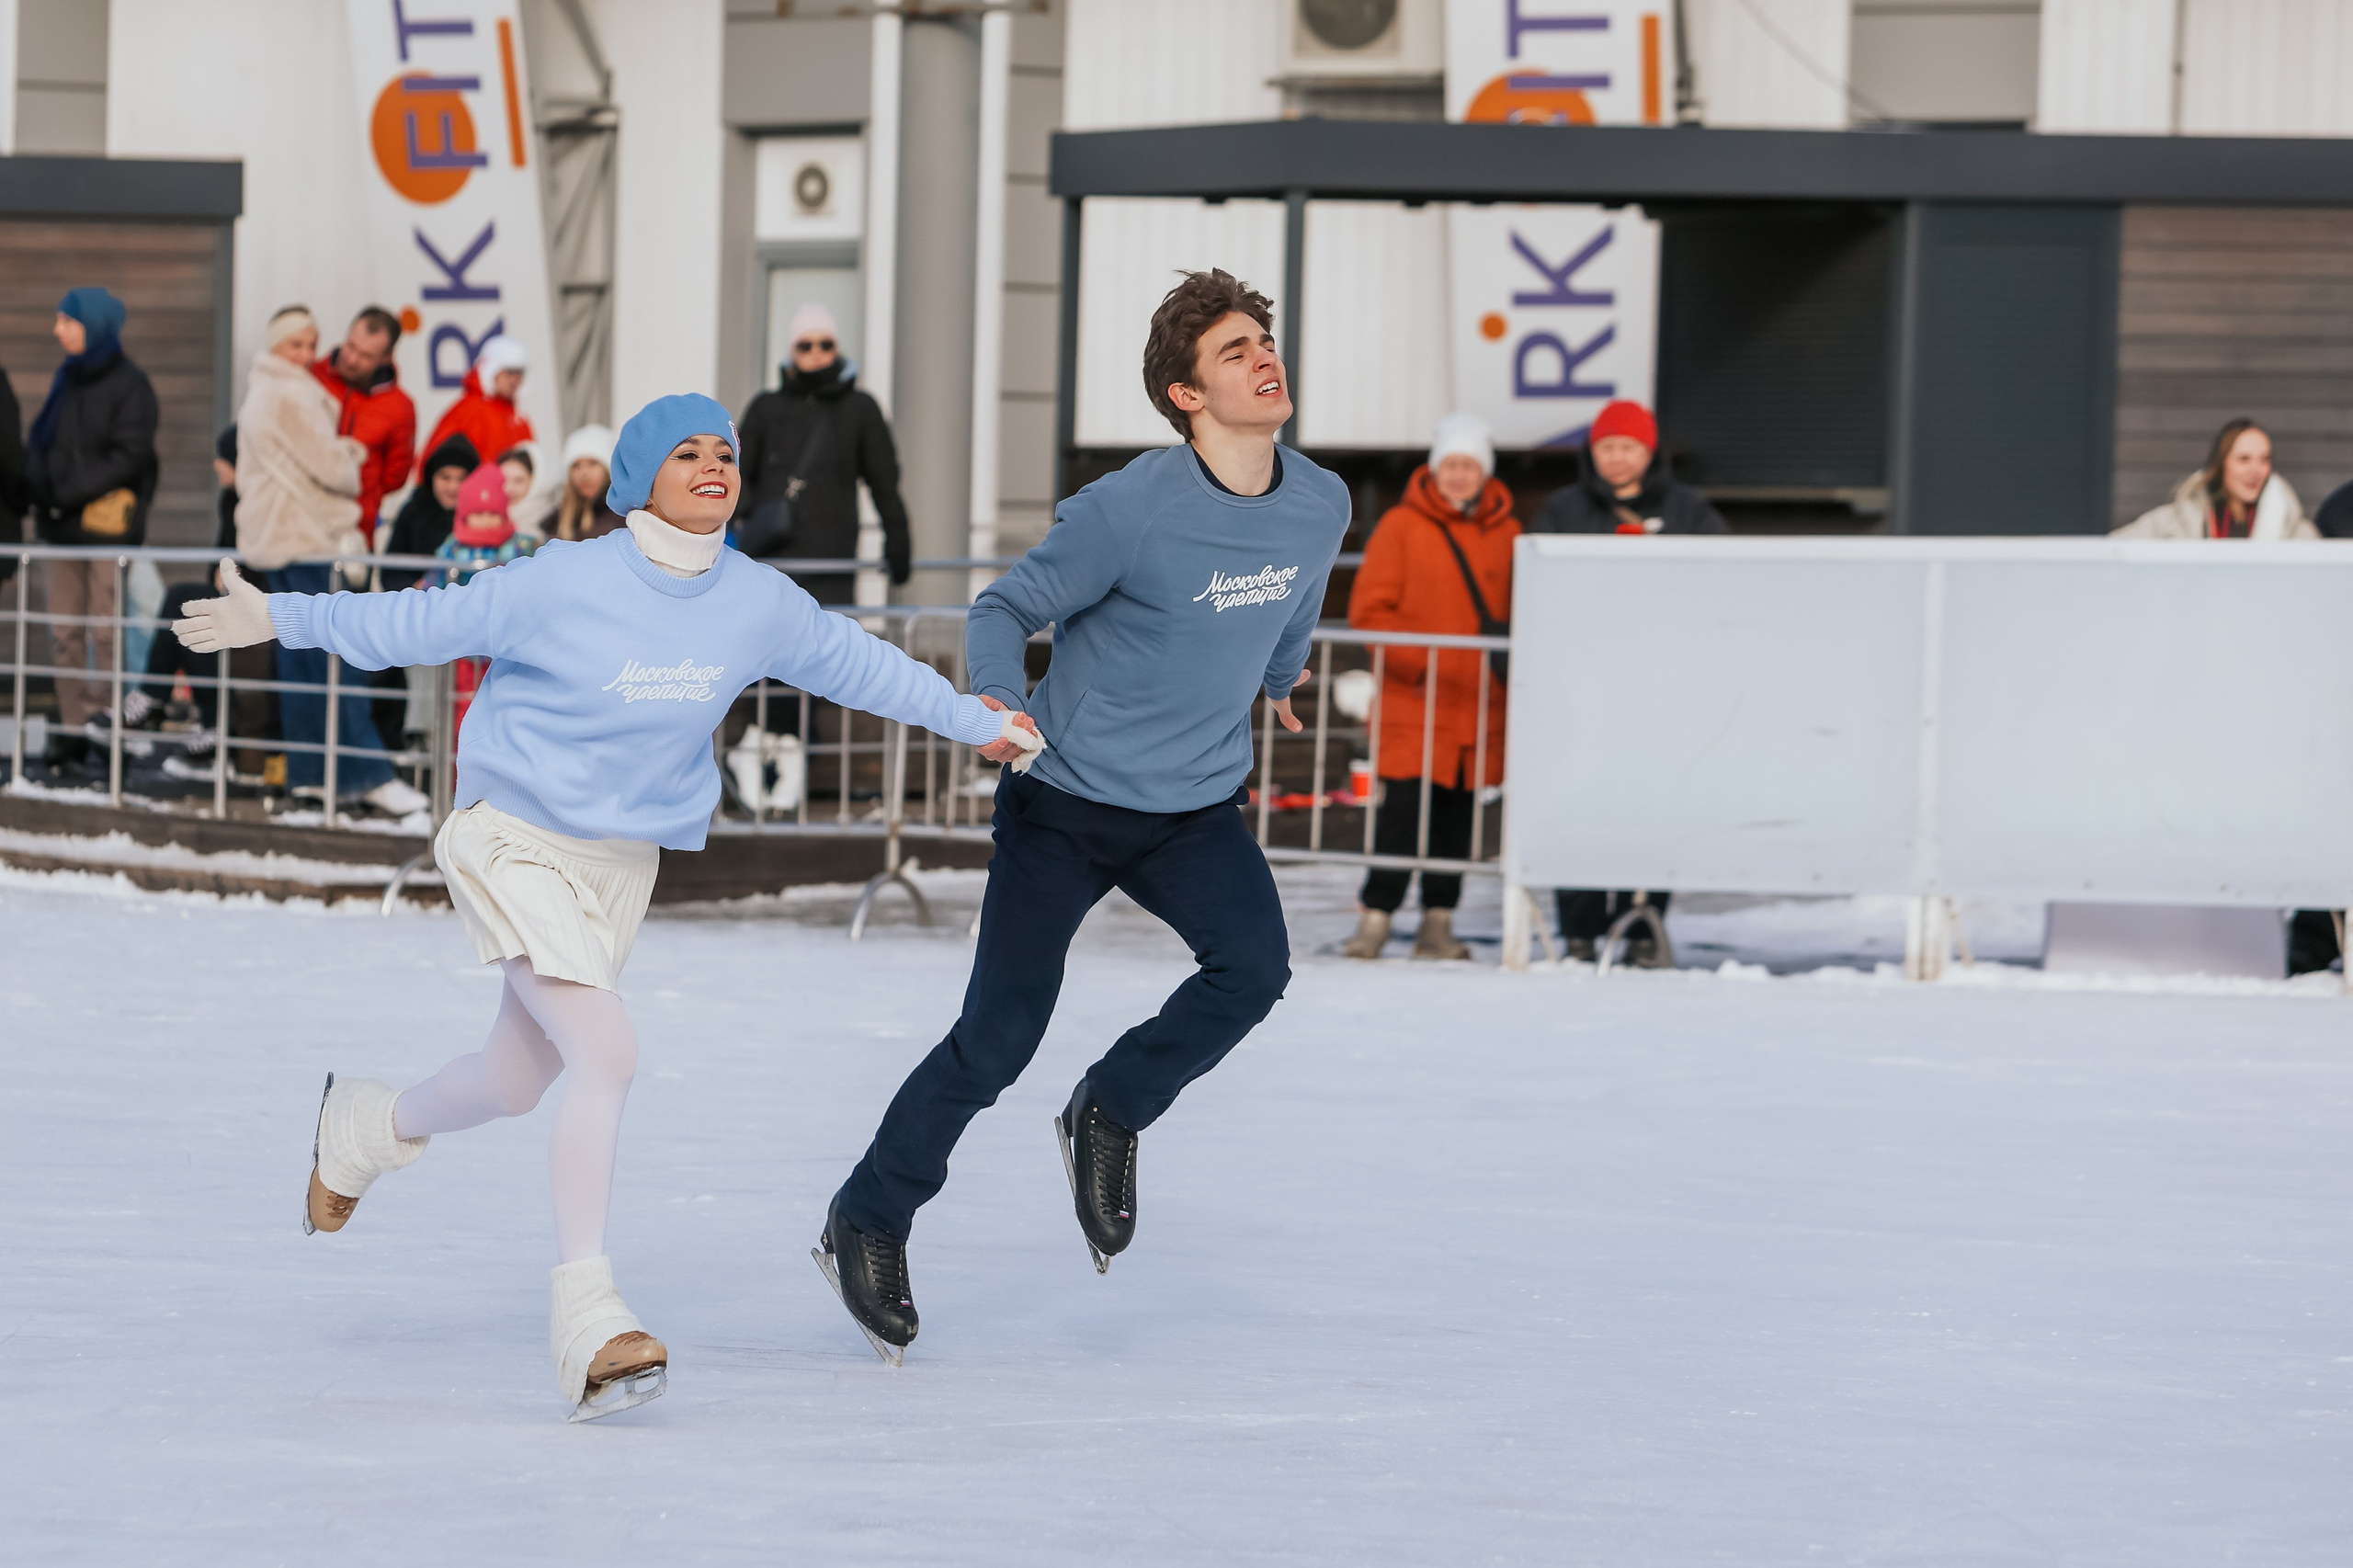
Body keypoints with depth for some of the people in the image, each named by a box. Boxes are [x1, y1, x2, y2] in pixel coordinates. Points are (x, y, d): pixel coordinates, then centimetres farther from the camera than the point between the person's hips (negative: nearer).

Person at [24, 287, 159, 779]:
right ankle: (72, 732, 8)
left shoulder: (129, 385, -6)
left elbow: (128, 456, -12)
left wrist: (71, 491, -17)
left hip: (108, 523, -6)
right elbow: (39, 441, 14)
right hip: (61, 525, 6)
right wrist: (38, 482, -6)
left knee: (106, 633, -6)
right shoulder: (66, 379, 14)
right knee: (65, 633, 5)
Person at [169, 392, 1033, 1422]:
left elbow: (855, 663, 13)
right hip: (517, 842, -6)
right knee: (606, 1052, -21)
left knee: (516, 1082, 15)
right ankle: (586, 1312, -17)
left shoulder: (760, 604, -2)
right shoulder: (566, 584, -17)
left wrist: (971, 720, 22)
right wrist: (280, 619, -12)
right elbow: (426, 624, -10)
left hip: (624, 862, 6)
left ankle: (367, 1126, 48)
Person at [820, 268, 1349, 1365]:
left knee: (1253, 965, -24)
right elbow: (1004, 610, -11)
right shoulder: (1130, 510, -21)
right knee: (996, 1043, -1)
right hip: (1070, 803, -4)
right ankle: (867, 1222, 20)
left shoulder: (1322, 506, -5)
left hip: (1199, 809, 4)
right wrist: (999, 702, -30)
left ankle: (1111, 1114, 2)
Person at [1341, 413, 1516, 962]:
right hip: (1413, 700, -3)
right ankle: (1375, 918, -3)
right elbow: (1369, 610, -3)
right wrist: (1419, 662, -12)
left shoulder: (1507, 533, 9)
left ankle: (1438, 923, 14)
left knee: (1457, 813, 7)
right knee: (1403, 808, -10)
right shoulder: (1401, 526, -1)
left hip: (1479, 703, 3)